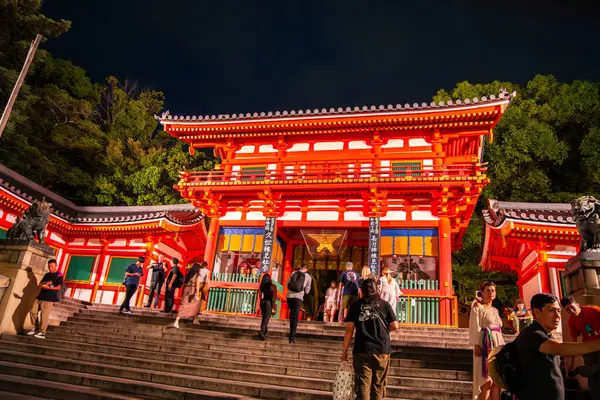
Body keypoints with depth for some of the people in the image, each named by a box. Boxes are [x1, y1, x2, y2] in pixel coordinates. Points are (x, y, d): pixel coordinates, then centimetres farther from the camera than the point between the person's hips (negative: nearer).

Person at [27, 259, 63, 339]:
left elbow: (59, 287, -14)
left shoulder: (59, 275, -5)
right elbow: (41, 283, 20)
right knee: (33, 311, 6)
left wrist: (48, 287, -27)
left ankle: (42, 332, -1)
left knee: (44, 315, -9)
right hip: (40, 296, 8)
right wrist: (41, 285, -3)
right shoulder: (47, 274, 18)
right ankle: (36, 328, 20)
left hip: (49, 298, -8)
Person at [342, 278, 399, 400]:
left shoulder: (356, 305, 2)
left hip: (362, 350, -1)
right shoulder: (385, 305, 4)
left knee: (363, 385, 3)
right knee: (378, 385, 12)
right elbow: (394, 326, 2)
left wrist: (344, 350, 4)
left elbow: (349, 329, -2)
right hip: (382, 350, 1)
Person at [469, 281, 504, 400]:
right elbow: (474, 328, -9)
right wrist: (476, 345, -20)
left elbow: (499, 330, 21)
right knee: (487, 380, -10)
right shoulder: (477, 308, -1)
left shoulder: (495, 310, 19)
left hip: (498, 344, 7)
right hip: (485, 344, -7)